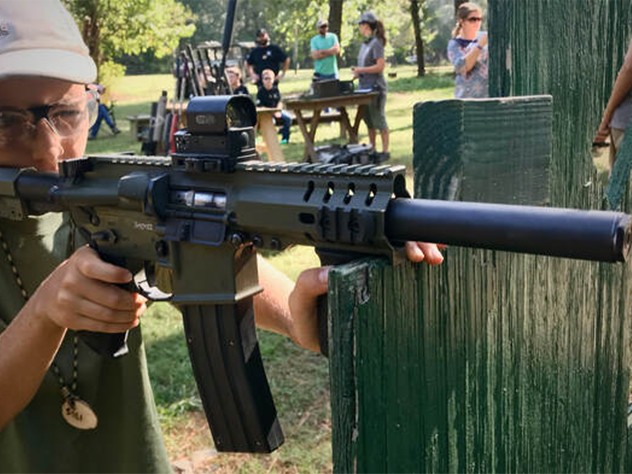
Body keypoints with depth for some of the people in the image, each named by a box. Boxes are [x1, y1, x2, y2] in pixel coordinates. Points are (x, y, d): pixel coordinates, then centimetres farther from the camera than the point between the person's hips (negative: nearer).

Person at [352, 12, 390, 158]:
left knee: (379, 120, -2)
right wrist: (358, 71, 2)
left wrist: (361, 70, -15)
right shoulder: (365, 43, 13)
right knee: (369, 121, 13)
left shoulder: (376, 43, -12)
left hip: (375, 87, -8)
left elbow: (380, 66, -18)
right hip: (364, 87, 8)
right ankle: (372, 149, 21)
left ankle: (385, 150, 5)